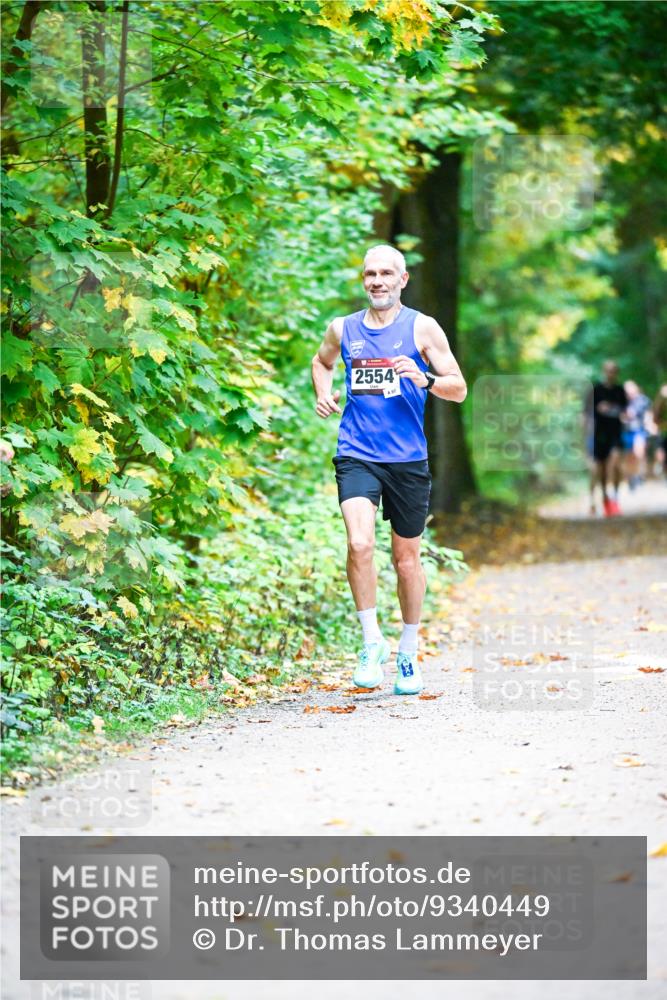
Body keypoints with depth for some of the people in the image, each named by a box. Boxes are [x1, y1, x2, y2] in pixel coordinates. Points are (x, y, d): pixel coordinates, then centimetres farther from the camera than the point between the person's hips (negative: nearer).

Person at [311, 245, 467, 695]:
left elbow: (459, 389, -1)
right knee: (360, 544, -21)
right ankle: (372, 642, -7)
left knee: (407, 559, 9)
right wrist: (324, 394, 10)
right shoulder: (343, 329, 8)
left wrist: (424, 379, -20)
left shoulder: (422, 327, 0)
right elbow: (322, 362, 31)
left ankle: (409, 654, 25)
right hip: (357, 456, 1)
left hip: (408, 459, 0)